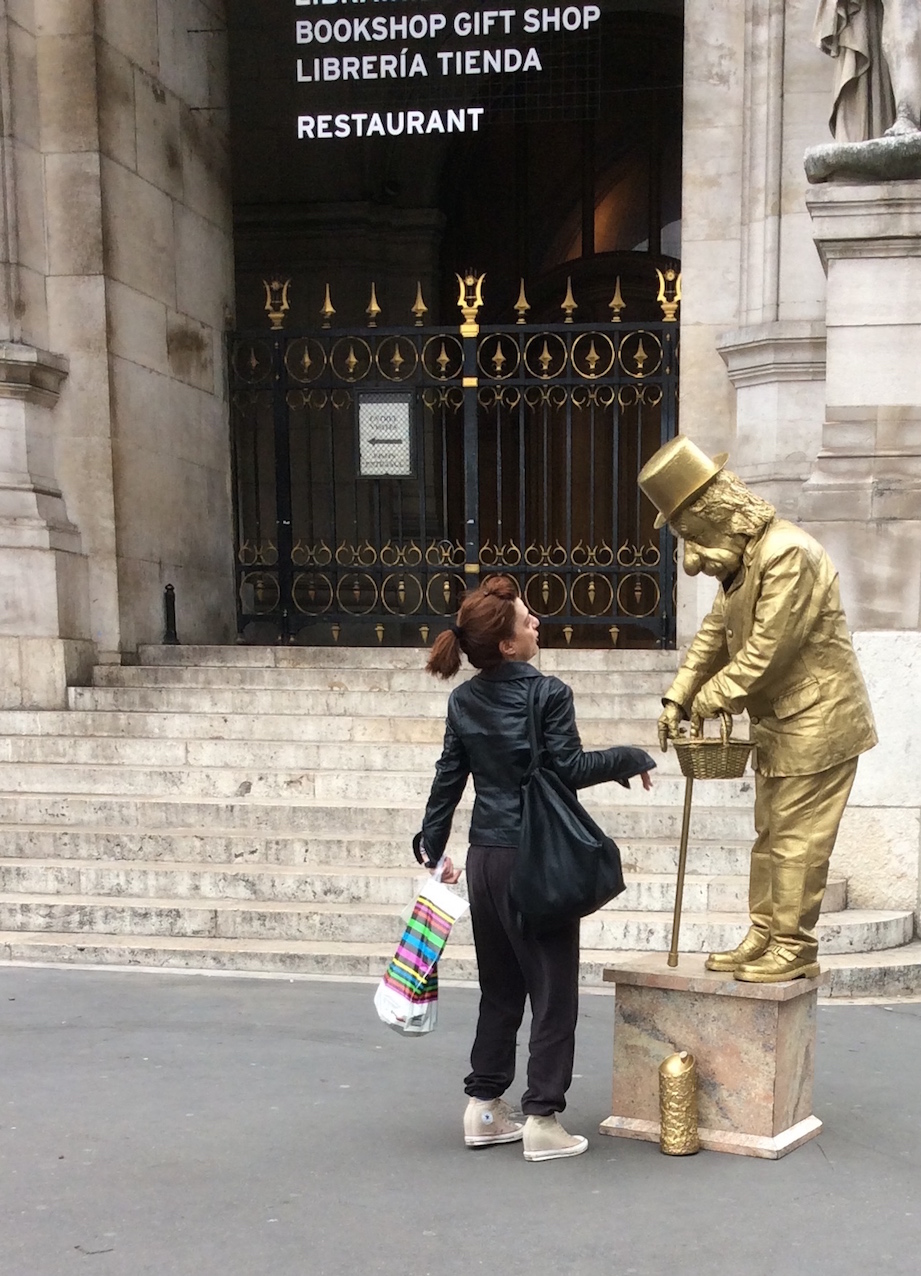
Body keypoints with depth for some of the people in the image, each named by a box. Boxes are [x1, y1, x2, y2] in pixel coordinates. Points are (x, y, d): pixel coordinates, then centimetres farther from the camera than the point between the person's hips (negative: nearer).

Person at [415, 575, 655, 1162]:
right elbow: (571, 769, -13)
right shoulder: (548, 694, -14)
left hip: (486, 858, 7)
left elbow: (448, 778, 9)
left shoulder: (465, 700, 5)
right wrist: (633, 760, 1)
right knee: (553, 990, 3)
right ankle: (542, 1119, 6)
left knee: (500, 988, 18)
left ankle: (484, 1105, 23)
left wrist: (432, 845, 18)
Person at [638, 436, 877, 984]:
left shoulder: (789, 553, -24)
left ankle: (795, 948, 8)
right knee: (769, 836, 15)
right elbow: (716, 632, 13)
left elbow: (766, 651, -25)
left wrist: (707, 701, -15)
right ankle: (764, 936, 25)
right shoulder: (741, 556, 8)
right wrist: (678, 698, 3)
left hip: (818, 721, -10)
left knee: (796, 839, -3)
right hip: (780, 722, 10)